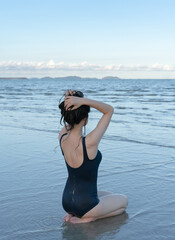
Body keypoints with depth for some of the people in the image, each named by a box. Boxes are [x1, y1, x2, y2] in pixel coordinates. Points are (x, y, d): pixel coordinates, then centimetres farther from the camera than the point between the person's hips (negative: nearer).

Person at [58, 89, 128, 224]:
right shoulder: (89, 143, -29)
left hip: (67, 201, 6)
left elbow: (71, 118, 9)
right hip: (85, 204, -6)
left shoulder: (62, 138, -12)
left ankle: (73, 213, 11)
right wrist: (83, 100, -31)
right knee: (124, 201, 22)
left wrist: (68, 101, -12)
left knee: (109, 195, 33)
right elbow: (109, 110, -21)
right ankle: (86, 218, 0)